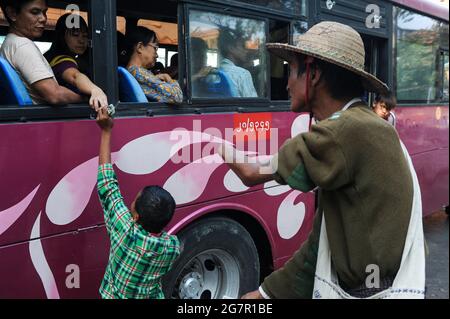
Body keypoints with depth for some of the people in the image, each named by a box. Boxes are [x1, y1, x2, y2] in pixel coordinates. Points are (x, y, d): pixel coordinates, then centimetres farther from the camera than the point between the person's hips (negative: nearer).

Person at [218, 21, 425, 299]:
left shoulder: (352, 131, -21)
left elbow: (253, 173, -16)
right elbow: (321, 243, 9)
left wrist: (223, 147, 4)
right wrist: (268, 292, 10)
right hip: (347, 288, 8)